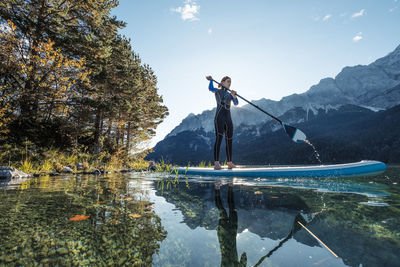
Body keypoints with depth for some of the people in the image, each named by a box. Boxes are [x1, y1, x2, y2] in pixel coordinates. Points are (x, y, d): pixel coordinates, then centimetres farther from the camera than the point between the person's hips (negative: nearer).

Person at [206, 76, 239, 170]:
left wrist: (234, 96, -11)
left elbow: (236, 103, 5)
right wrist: (211, 80, -8)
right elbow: (210, 88, -13)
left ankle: (230, 163, 13)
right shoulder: (217, 91, 10)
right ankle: (216, 163, -22)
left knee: (229, 140, 6)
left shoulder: (229, 94, 24)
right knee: (219, 137, -18)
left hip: (228, 118, 6)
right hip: (219, 117, -6)